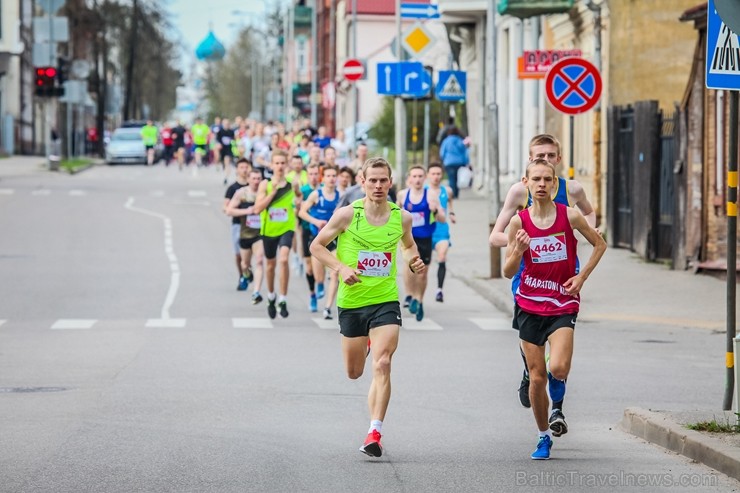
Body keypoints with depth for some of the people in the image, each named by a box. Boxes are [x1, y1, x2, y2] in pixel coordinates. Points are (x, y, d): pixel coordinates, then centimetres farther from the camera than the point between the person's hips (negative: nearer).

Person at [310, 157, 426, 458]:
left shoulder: (402, 217, 0)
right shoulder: (347, 215, -8)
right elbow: (317, 246, 0)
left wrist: (413, 261, 0)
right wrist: (341, 268, -15)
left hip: (386, 301, 0)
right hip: (351, 301, 0)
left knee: (382, 365, -19)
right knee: (354, 372, 14)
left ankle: (375, 433, -18)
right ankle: (366, 344, 53)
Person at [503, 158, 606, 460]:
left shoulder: (569, 216, -6)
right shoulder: (519, 221, -4)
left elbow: (600, 245, 9)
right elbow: (508, 272, 0)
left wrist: (581, 277, -1)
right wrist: (519, 250, -20)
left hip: (563, 305, -1)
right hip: (529, 305, 1)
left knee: (558, 368, -22)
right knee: (536, 377, 3)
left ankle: (557, 380, 16)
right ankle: (544, 436, 20)